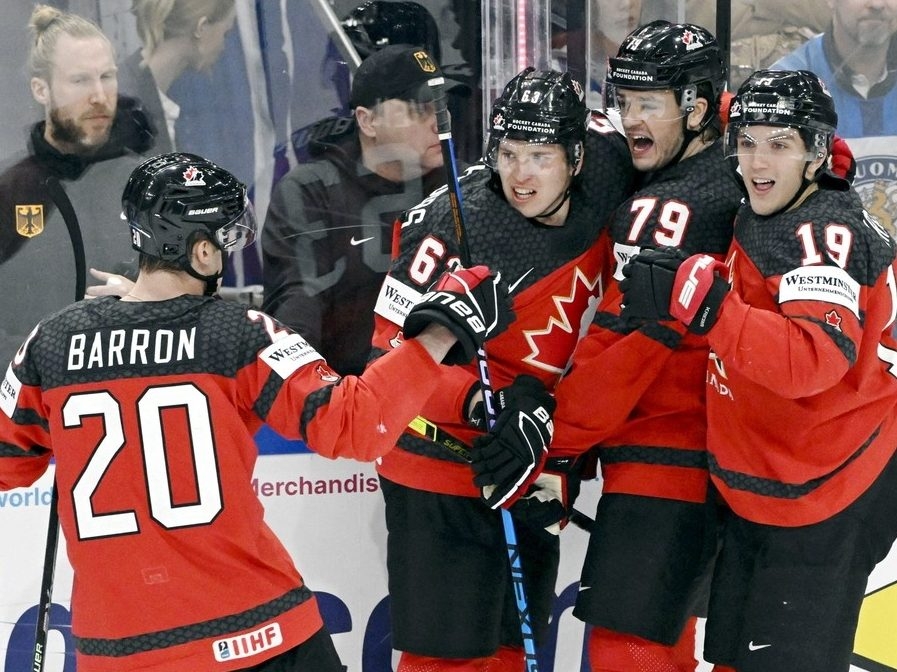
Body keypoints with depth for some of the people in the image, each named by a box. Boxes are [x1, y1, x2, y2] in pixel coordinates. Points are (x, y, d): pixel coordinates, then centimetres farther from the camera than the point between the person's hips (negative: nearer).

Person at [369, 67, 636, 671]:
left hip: (533, 475, 6)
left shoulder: (599, 197, -7)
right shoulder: (450, 224, -21)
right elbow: (392, 354, -19)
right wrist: (480, 400, -33)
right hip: (440, 480, -6)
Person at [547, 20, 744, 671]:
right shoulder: (730, 184, 9)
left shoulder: (673, 207, -19)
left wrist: (548, 434, -13)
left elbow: (628, 341, -20)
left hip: (661, 463, -10)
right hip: (702, 458, 10)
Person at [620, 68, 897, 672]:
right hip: (756, 493, 9)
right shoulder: (756, 220, 5)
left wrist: (700, 297, -40)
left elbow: (813, 360, -37)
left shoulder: (828, 234, -23)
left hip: (824, 501, -9)